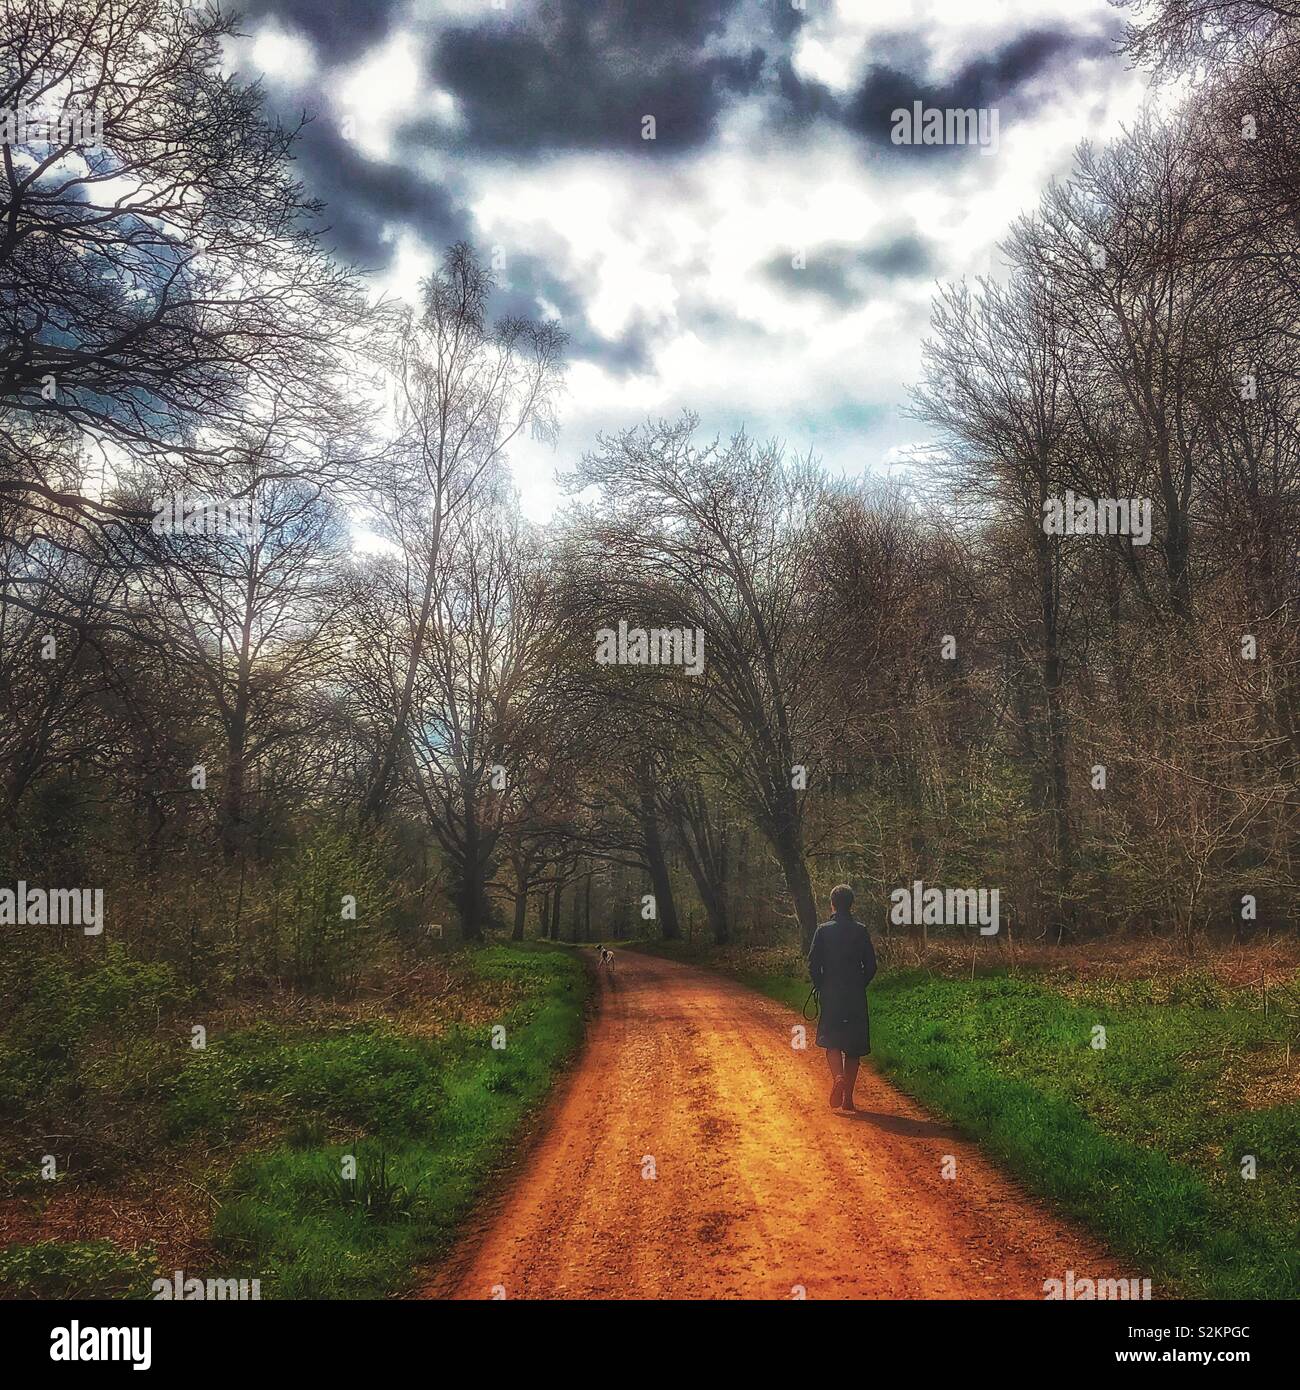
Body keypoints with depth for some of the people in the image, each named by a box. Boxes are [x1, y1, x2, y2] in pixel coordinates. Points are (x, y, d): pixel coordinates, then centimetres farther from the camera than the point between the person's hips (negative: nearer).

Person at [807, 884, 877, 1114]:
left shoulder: (823, 930, -4)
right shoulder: (861, 931, -2)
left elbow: (813, 963, -7)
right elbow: (871, 966, -2)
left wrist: (821, 987, 7)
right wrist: (860, 986, 12)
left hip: (830, 995, -1)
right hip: (856, 997, 1)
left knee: (832, 1042, 10)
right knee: (853, 1047, 10)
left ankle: (838, 1077, -20)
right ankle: (847, 1101, 10)